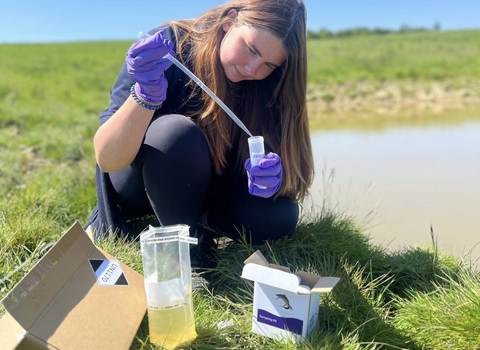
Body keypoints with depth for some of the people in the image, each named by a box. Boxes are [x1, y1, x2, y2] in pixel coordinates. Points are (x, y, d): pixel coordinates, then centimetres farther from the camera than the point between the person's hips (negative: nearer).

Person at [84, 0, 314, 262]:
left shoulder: (267, 83, -15)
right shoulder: (168, 48, -26)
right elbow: (107, 159, -32)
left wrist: (271, 173, -35)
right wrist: (146, 93, -49)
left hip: (204, 185, 4)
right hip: (136, 179, -3)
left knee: (279, 216, -20)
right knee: (177, 133, -35)